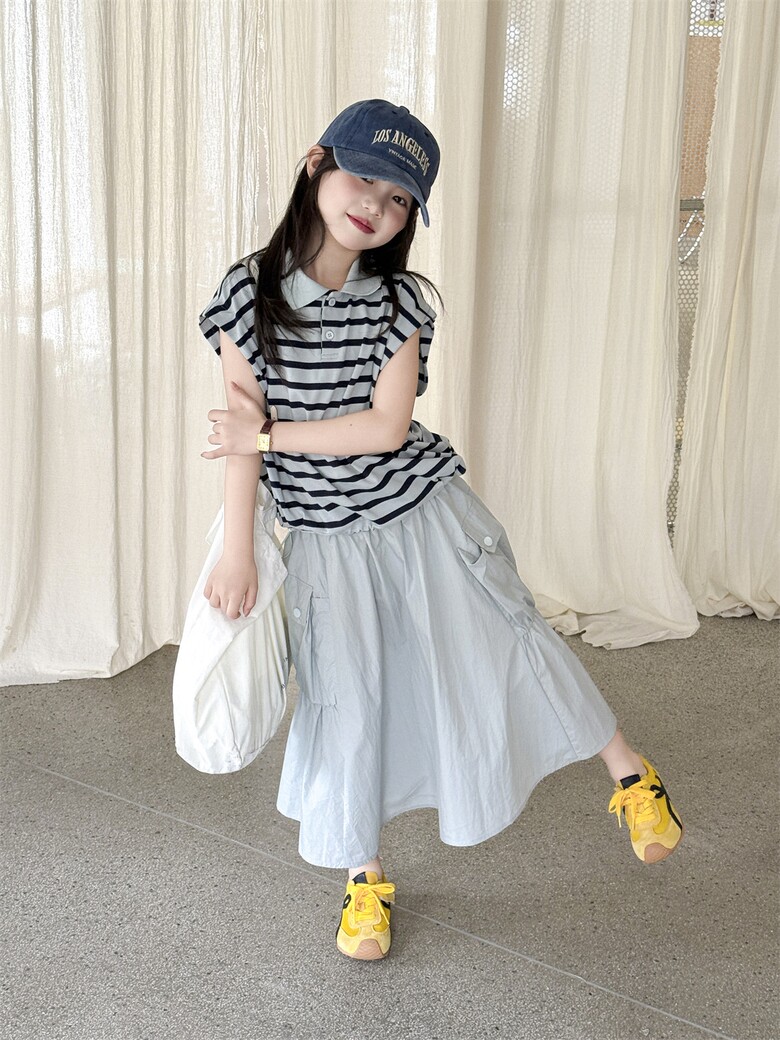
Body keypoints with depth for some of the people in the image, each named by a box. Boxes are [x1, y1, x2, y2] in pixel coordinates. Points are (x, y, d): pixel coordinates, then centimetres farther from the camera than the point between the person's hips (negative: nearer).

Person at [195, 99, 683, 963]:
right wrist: (237, 555, -9)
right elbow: (242, 429, -8)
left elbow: (386, 427, -15)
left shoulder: (400, 300, -8)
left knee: (505, 645, 6)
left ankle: (631, 776, 28)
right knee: (346, 701, 6)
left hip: (424, 512, 0)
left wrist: (266, 436, -16)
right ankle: (364, 878, 26)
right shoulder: (249, 291, -9)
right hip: (327, 536, 0)